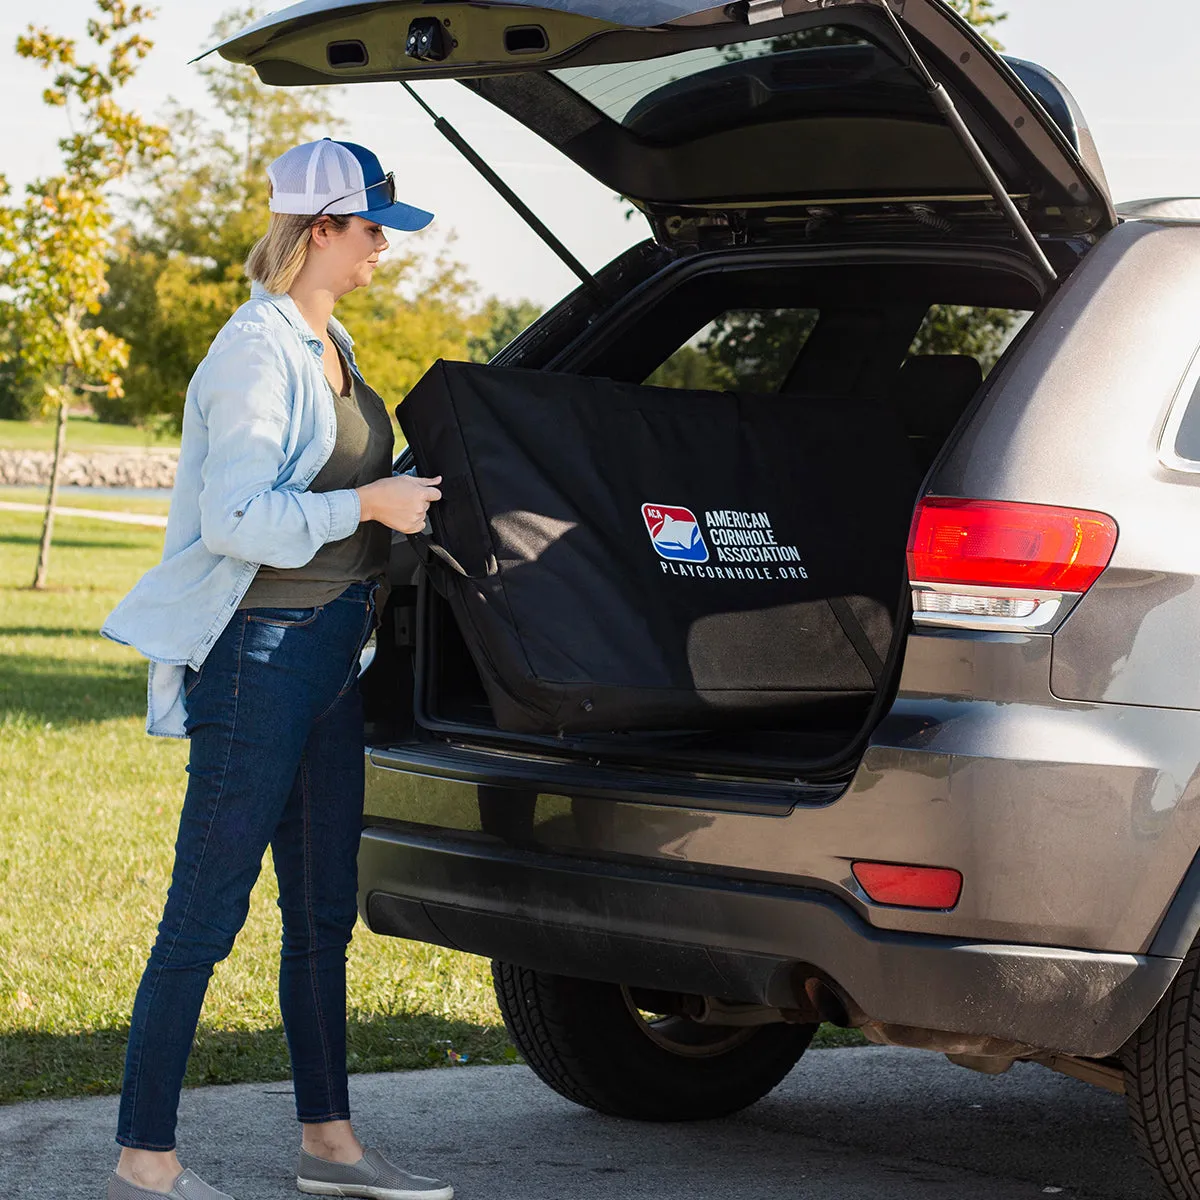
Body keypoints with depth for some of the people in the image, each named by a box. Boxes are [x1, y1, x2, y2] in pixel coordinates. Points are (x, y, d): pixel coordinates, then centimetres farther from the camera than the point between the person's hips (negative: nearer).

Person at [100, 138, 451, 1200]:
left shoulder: (331, 345, 14)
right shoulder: (257, 351, -14)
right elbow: (236, 518, -21)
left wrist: (404, 493, 12)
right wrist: (370, 504, -18)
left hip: (329, 649, 9)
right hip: (258, 650, -9)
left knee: (324, 912, 14)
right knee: (207, 913, -5)